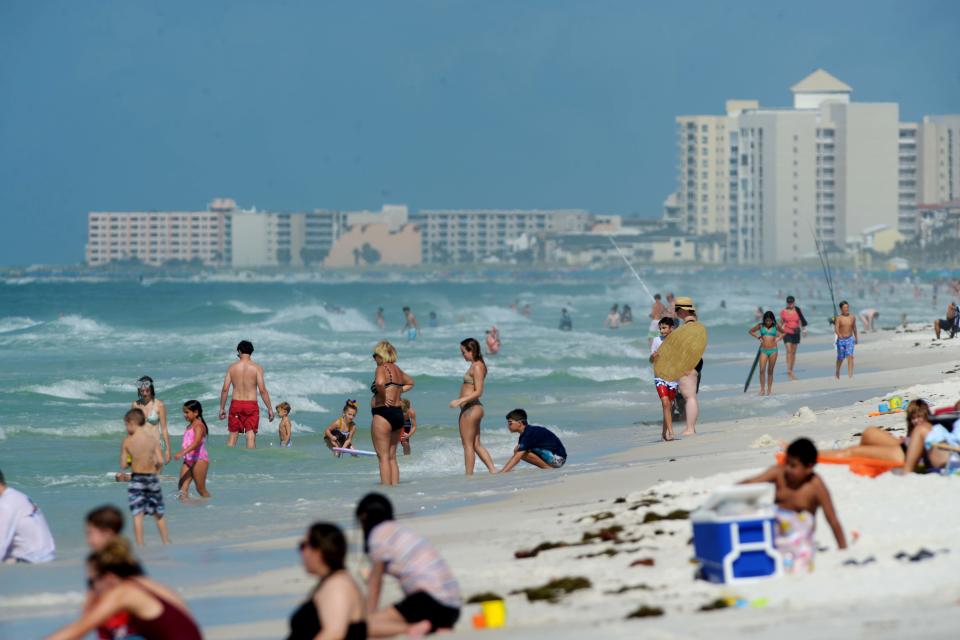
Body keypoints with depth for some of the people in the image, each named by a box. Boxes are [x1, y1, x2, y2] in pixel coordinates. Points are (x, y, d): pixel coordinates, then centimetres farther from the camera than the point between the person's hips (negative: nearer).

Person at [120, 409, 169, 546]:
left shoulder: (127, 442, -7)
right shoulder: (153, 439, -1)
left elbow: (123, 465, -5)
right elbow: (160, 461, -5)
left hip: (136, 479, -3)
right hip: (152, 478, 3)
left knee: (137, 515, 1)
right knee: (159, 514, 16)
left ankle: (140, 545, -3)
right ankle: (166, 542, 23)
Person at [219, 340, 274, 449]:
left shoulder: (232, 367, 1)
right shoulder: (257, 368, -5)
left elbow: (225, 389, 0)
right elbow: (262, 390, -10)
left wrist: (222, 408, 9)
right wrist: (270, 408, -4)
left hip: (236, 403, 2)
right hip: (251, 405, -2)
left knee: (233, 435, 11)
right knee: (251, 435, -1)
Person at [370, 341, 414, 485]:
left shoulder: (382, 368, -10)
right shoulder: (397, 370, 14)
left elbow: (379, 382, -33)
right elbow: (410, 383, 34)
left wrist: (383, 397, -17)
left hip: (383, 413, -8)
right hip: (398, 413, 8)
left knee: (383, 456, -6)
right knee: (392, 456, 14)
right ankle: (395, 484, 12)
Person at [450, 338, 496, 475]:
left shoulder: (477, 367, -15)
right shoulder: (476, 365, 14)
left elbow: (478, 392, -21)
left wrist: (460, 401, -23)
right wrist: (461, 401, 19)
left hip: (471, 409, -10)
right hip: (472, 408, 10)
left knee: (468, 444, -3)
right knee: (476, 444, 12)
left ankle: (469, 476, 1)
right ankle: (493, 471, 10)